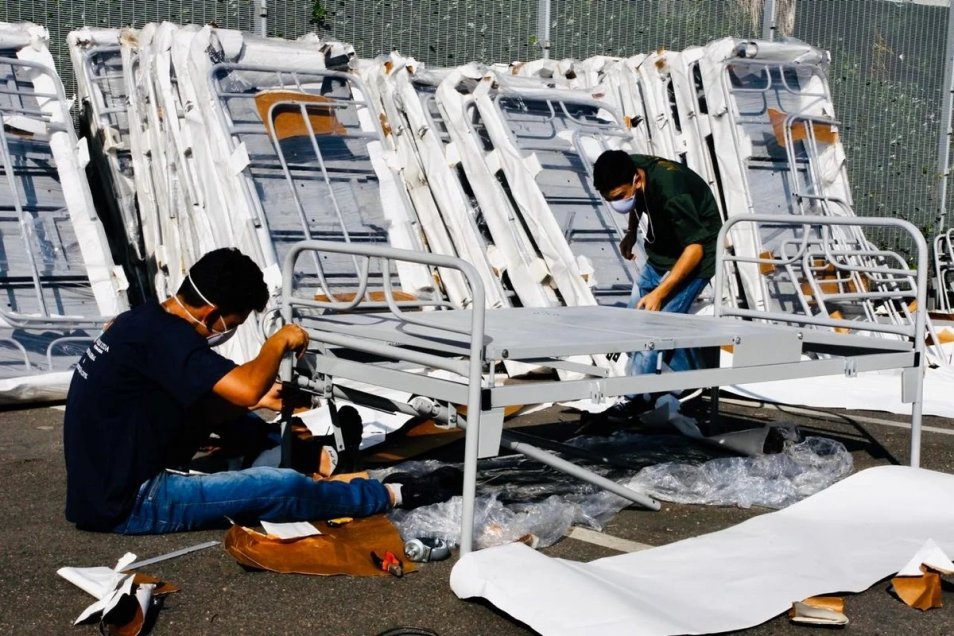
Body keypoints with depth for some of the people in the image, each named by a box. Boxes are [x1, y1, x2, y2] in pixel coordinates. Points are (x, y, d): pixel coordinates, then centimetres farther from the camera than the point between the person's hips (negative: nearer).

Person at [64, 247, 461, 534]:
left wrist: (258, 399, 11)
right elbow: (247, 388, -34)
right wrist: (279, 342, -16)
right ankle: (397, 495, 6)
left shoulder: (145, 320, 5)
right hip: (126, 505, -10)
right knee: (282, 487, -10)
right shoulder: (166, 338, -24)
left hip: (102, 483, 10)